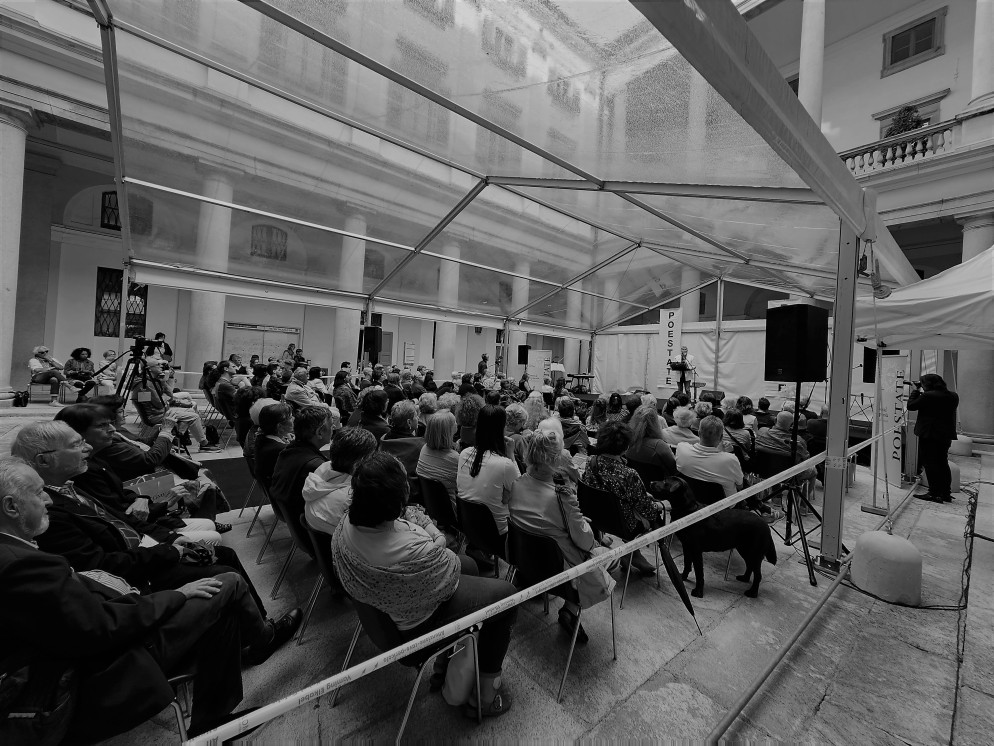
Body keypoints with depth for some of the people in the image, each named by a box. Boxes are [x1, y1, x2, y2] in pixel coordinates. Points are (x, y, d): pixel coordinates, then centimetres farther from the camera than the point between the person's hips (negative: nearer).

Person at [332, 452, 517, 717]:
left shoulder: (347, 523, -21)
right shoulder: (416, 553, -42)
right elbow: (451, 574, -21)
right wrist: (440, 545, -4)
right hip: (417, 623, -7)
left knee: (470, 565, 25)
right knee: (506, 594, 10)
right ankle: (486, 689, 25)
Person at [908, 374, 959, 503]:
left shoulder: (927, 396, -18)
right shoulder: (953, 396, 7)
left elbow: (911, 405, -9)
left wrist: (916, 391, 2)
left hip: (928, 434, -8)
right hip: (946, 434, 8)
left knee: (930, 463, -1)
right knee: (942, 463, 17)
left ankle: (934, 493, -1)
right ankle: (946, 493, 22)